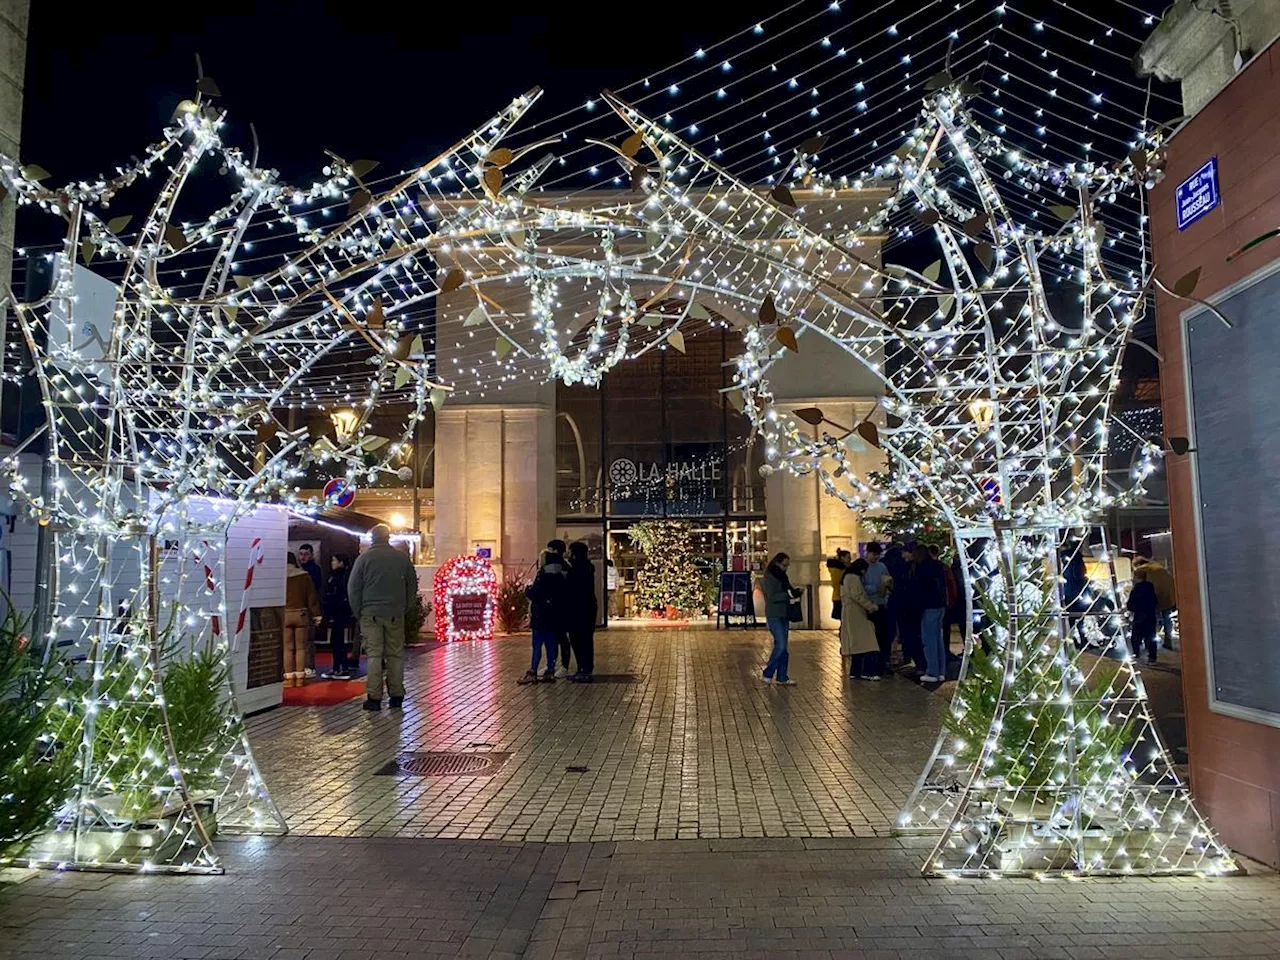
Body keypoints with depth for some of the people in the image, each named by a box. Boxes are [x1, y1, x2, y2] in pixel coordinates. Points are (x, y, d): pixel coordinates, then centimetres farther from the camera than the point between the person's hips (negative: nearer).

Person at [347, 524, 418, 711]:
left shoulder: (364, 558, -2)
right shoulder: (402, 558, 4)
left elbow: (353, 588, 0)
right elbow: (412, 586, 9)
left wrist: (357, 612, 9)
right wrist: (406, 609, 15)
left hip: (370, 613, -1)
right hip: (396, 614, 1)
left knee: (374, 655, 1)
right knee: (395, 655, 7)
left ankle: (374, 697, 0)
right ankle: (396, 696, 10)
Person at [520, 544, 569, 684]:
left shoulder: (543, 577, -15)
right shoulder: (562, 577, 7)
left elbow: (533, 593, -17)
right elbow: (566, 596, 15)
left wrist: (528, 588, 4)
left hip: (541, 616, -7)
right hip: (555, 616, 7)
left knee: (537, 644, -3)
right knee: (551, 644, 9)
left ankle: (532, 673, -1)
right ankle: (550, 672, 11)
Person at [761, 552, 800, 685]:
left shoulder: (782, 576, 16)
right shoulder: (769, 578, -9)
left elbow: (788, 591, 22)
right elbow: (772, 597, -18)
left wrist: (794, 593, 2)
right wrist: (788, 594, -24)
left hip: (784, 615, 9)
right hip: (774, 616, -9)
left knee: (783, 647, 9)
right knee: (780, 645, -13)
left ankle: (782, 677, 13)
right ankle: (768, 673, -3)